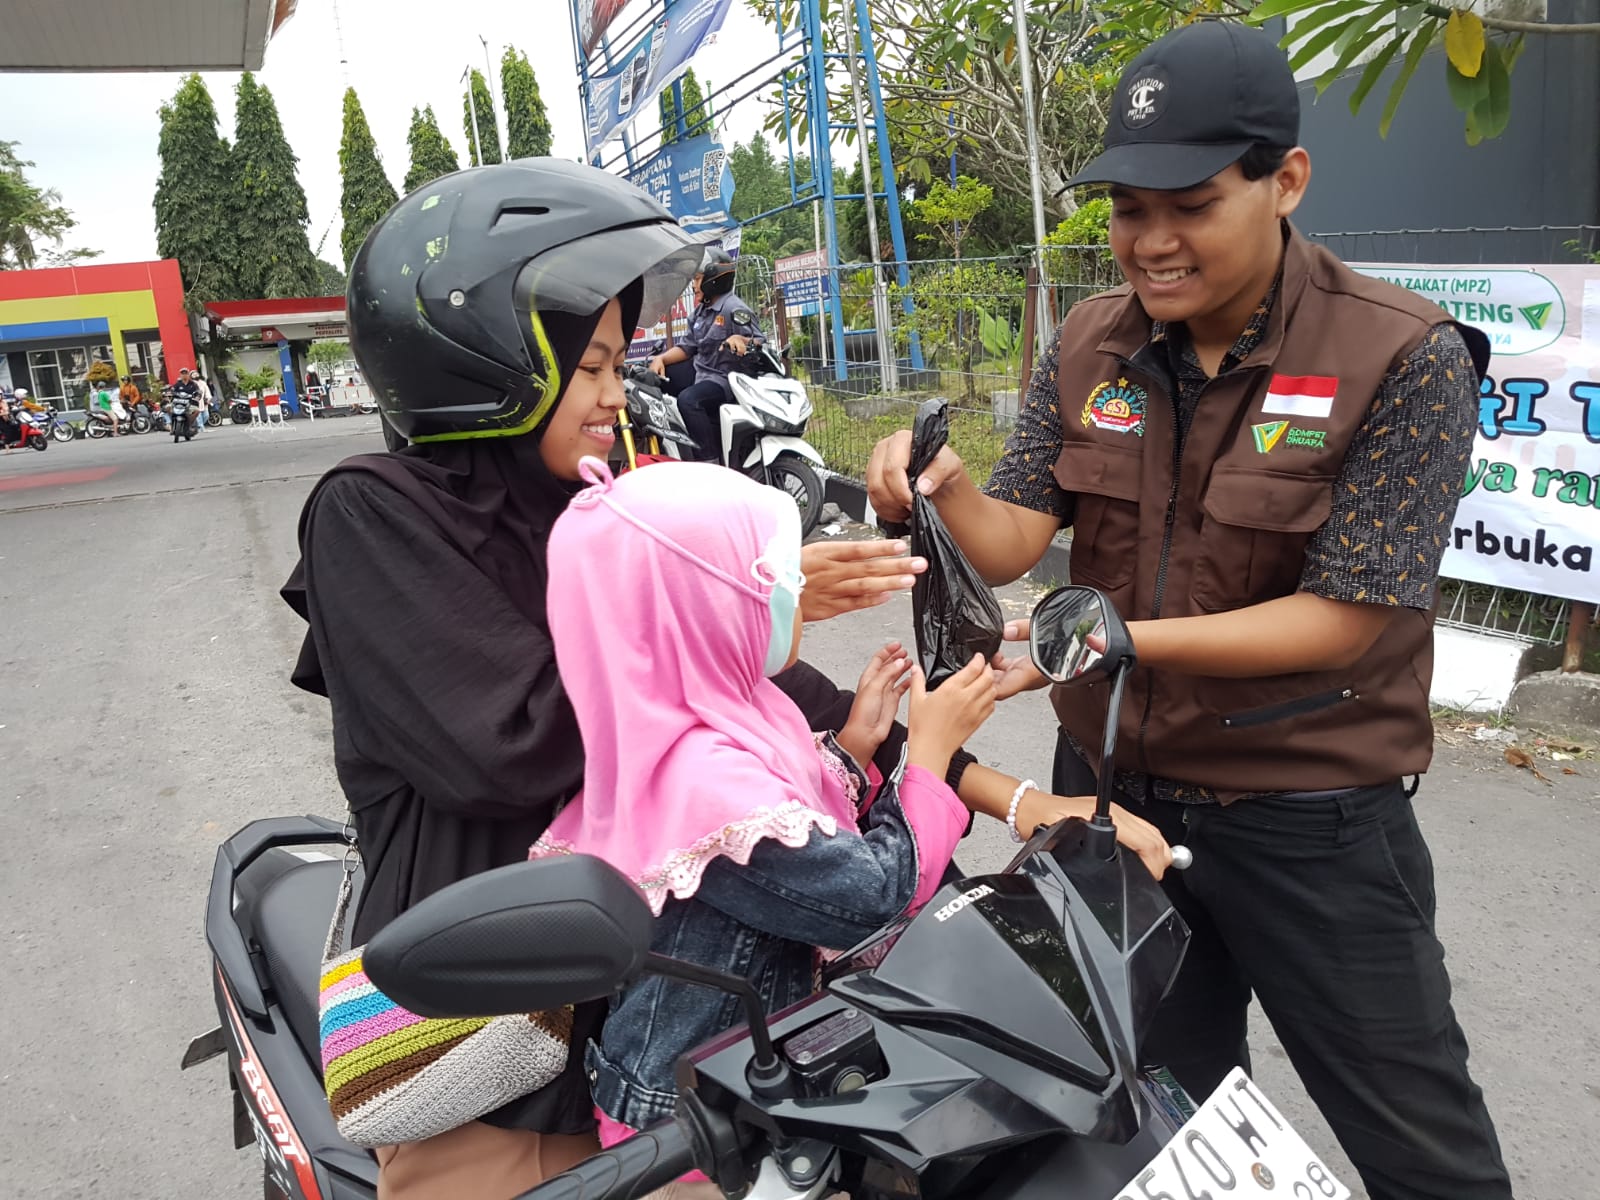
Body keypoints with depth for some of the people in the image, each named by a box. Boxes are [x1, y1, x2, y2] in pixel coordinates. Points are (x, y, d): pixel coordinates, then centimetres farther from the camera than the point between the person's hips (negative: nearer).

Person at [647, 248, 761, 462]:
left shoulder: (734, 309, -10)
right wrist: (661, 358, 1)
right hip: (700, 372, 10)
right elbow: (688, 347, 17)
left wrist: (740, 339, -38)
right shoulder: (700, 312, 18)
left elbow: (759, 343, -16)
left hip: (725, 380, -10)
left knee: (688, 400, -35)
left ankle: (711, 462, -31)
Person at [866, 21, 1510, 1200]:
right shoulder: (1091, 344, -2)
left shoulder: (1405, 357, -16)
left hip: (1310, 820, -4)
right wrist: (946, 489, -29)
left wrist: (1120, 638, -31)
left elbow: (1343, 616, -20)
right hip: (1112, 789, 4)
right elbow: (1012, 542, -7)